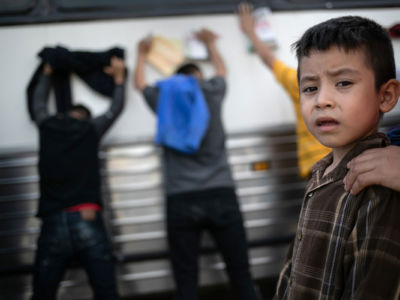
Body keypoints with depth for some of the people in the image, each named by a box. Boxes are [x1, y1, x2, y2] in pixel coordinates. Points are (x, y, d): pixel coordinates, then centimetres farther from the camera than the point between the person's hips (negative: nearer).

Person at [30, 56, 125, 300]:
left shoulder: (47, 128, 11)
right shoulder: (91, 129, 7)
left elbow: (38, 103, 32)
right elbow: (117, 107, 24)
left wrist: (47, 73, 47)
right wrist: (119, 75, 38)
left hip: (52, 226, 2)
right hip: (87, 223, -1)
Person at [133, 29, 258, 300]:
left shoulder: (164, 98, 9)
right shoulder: (212, 92, 9)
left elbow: (139, 83, 32)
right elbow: (222, 70, 33)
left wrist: (142, 54, 50)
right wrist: (210, 43, 51)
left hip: (181, 201, 0)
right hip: (221, 195, 0)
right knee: (241, 274, 4)